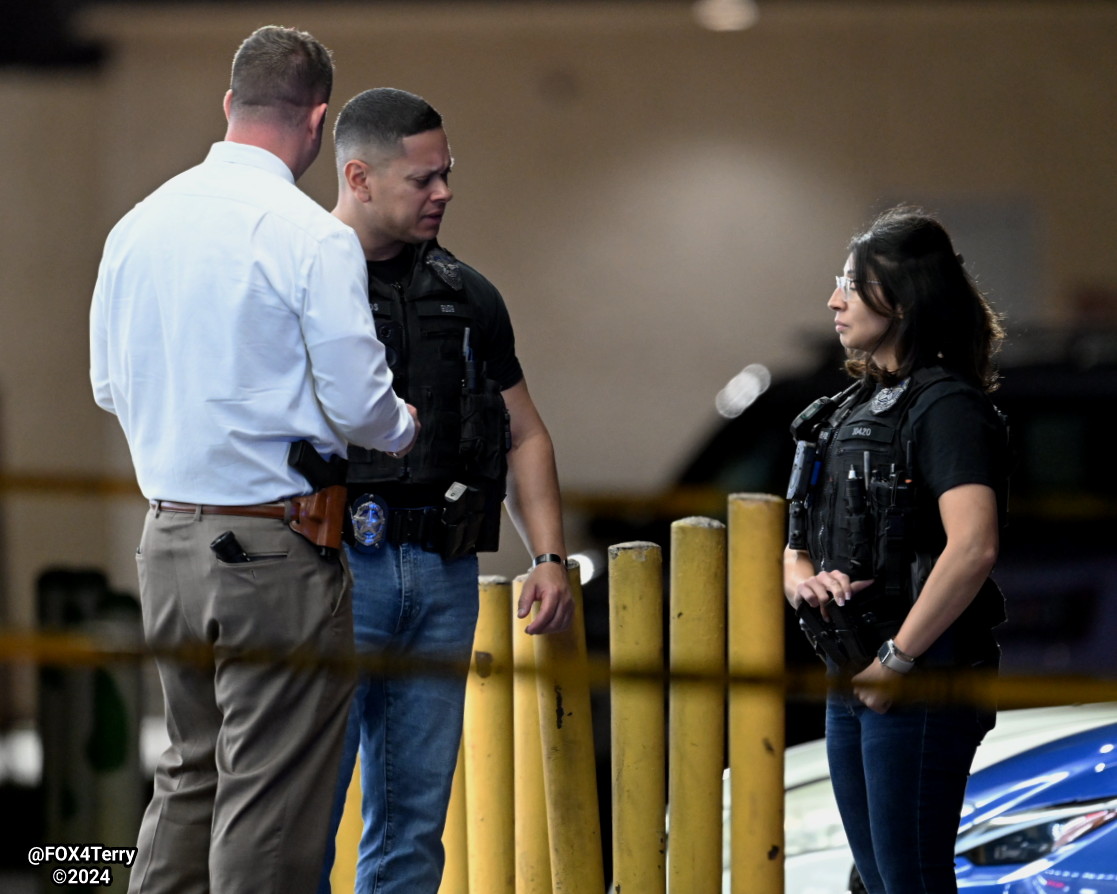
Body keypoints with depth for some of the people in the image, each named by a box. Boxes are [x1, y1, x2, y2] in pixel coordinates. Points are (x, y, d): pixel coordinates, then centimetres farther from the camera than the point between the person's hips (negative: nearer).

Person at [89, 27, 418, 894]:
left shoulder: (138, 226, 6)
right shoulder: (314, 238, -14)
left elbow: (109, 384, 14)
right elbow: (358, 402, -14)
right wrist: (406, 427, 7)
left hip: (167, 540, 7)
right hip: (275, 551, -7)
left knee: (190, 770, 19)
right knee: (272, 795, 0)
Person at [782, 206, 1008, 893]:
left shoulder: (944, 405, -12)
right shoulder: (851, 408, 15)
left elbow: (973, 546, -26)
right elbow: (794, 546, 19)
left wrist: (897, 659, -21)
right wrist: (802, 577, -6)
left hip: (921, 680, -9)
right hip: (852, 681, 9)